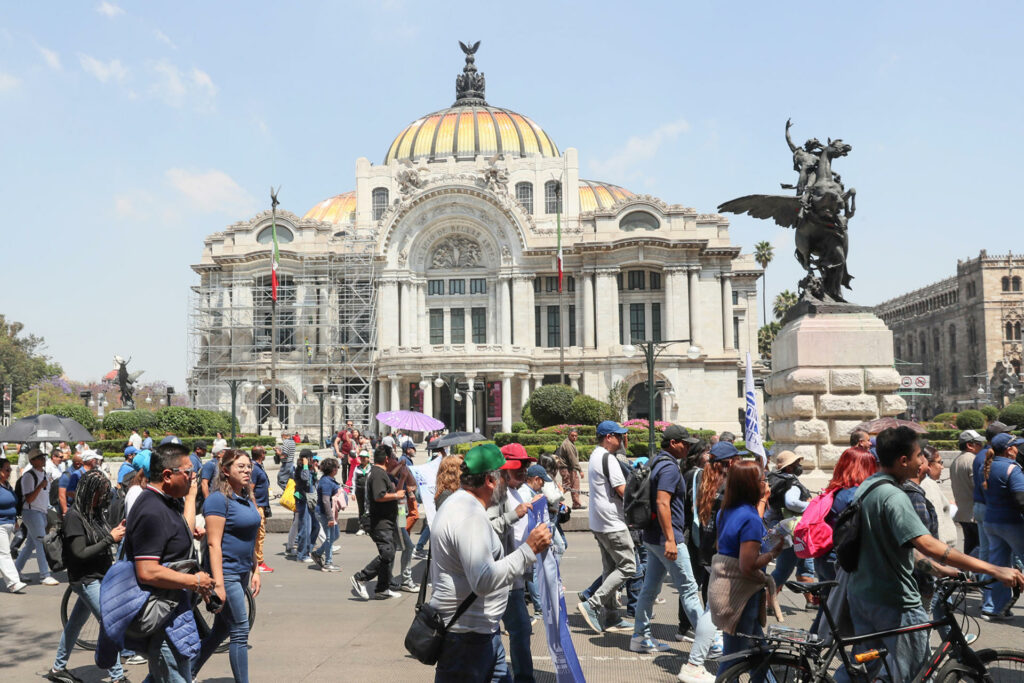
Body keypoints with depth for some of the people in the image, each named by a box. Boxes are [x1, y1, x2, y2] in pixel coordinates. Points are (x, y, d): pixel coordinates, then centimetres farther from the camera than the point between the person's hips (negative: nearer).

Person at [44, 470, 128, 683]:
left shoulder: (96, 513, 6)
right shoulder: (74, 517, -18)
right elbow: (80, 553, -21)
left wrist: (116, 532, -7)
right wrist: (110, 539, -21)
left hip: (98, 577, 8)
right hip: (85, 579, -8)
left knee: (75, 623, 19)